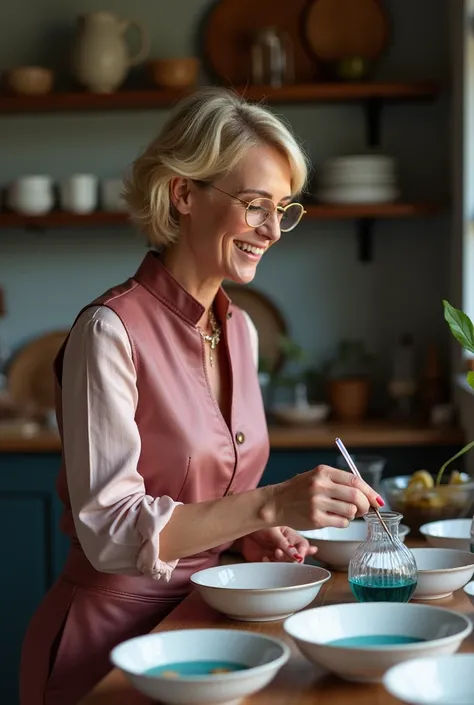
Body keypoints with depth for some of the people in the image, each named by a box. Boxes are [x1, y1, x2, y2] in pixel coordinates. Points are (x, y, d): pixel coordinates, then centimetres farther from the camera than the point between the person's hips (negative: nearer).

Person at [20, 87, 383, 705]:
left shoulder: (240, 331, 8)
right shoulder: (111, 330, -16)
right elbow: (110, 530, -21)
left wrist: (251, 533, -2)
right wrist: (268, 503, -30)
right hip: (114, 626, -7)